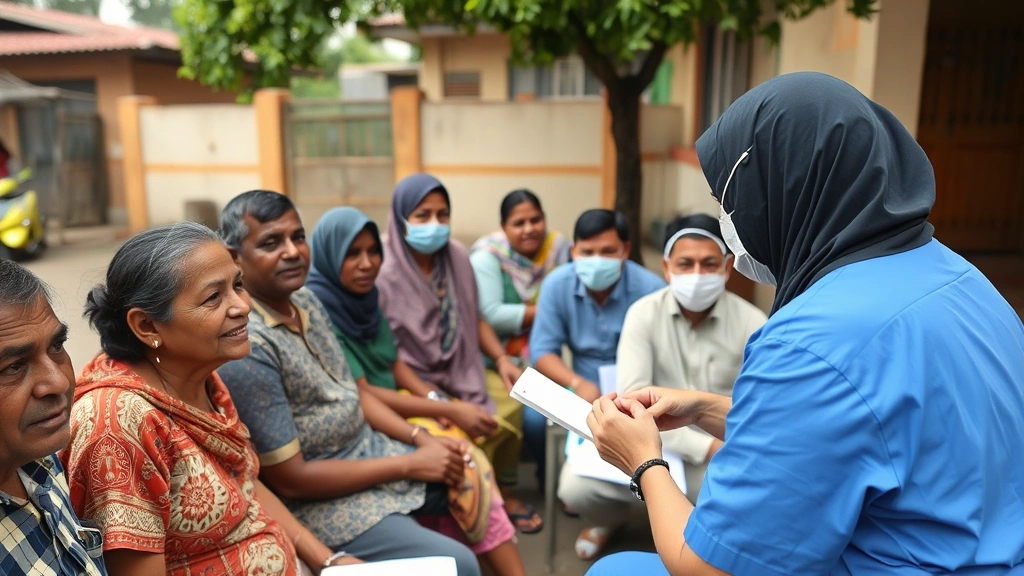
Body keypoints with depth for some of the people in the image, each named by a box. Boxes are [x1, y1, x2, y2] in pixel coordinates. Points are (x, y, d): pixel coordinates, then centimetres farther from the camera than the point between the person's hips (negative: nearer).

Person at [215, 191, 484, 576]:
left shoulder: (306, 301, 1)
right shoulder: (245, 347, -26)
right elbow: (290, 479, -23)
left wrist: (422, 439, -3)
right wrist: (410, 464, -18)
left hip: (370, 450, 9)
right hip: (319, 497, -8)